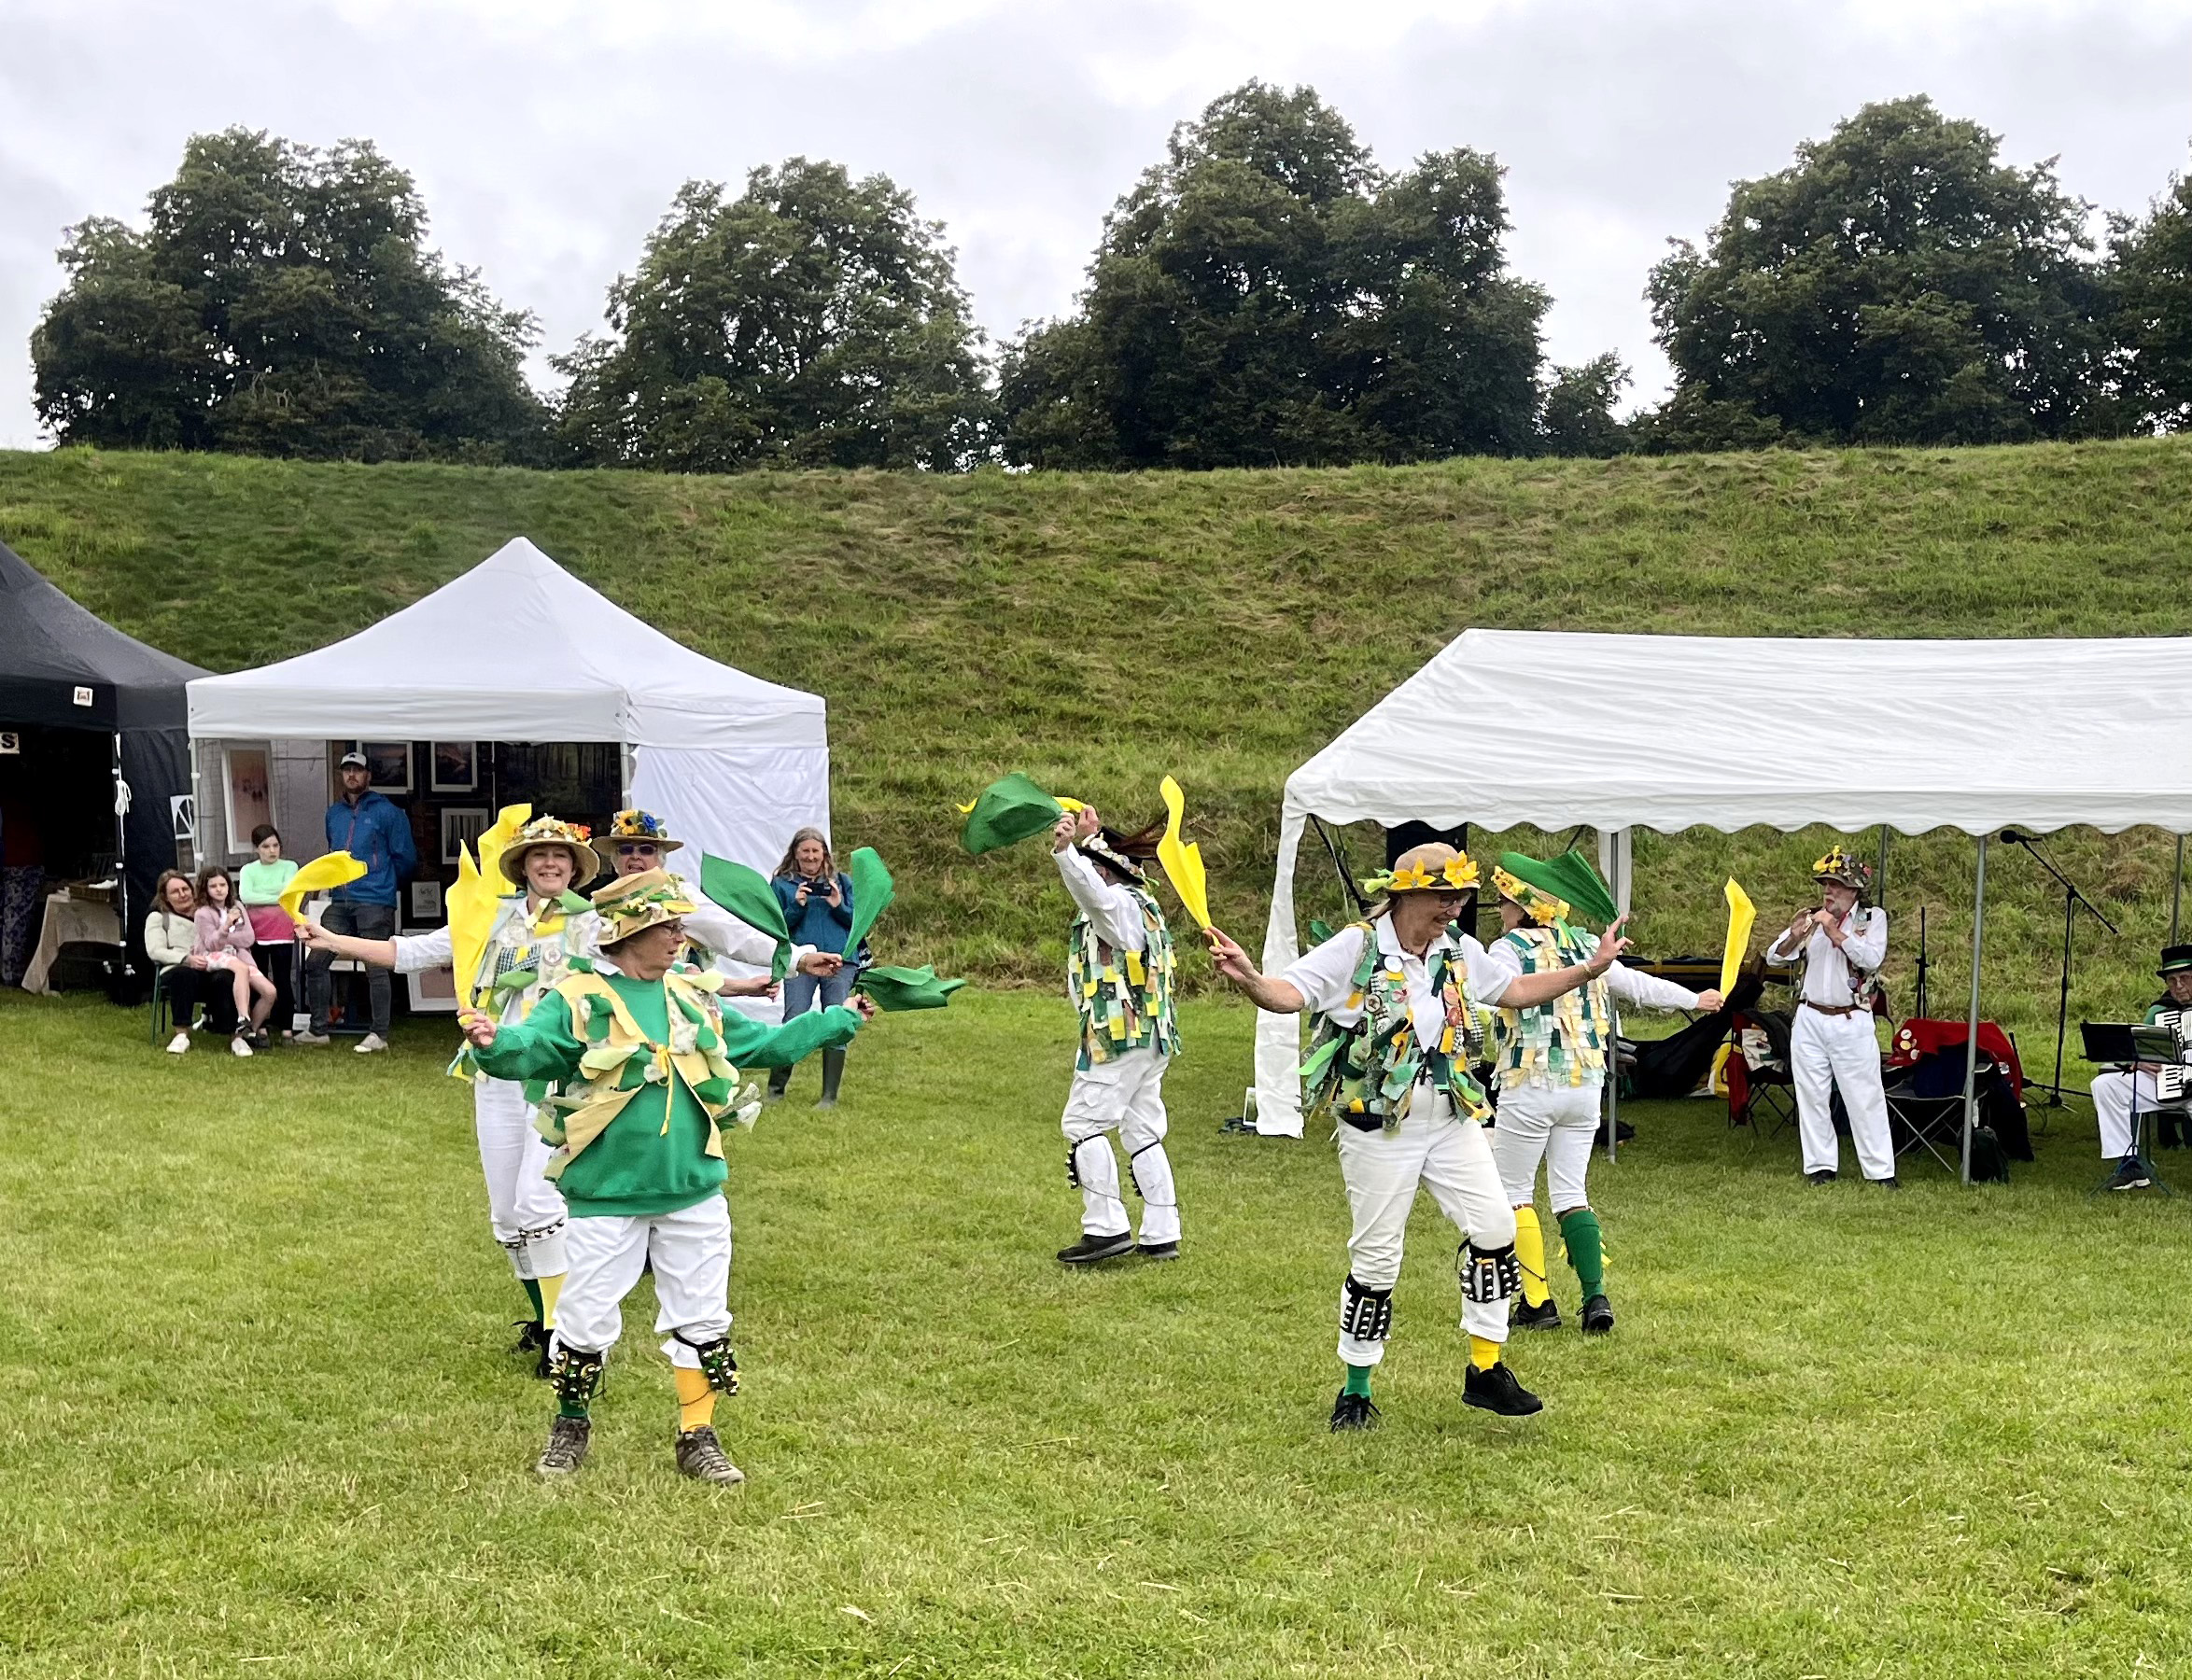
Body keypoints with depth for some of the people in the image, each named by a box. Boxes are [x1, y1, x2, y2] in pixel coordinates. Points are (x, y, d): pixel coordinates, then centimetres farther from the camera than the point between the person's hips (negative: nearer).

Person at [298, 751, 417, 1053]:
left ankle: (379, 1035, 2)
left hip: (375, 904, -6)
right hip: (340, 902, 6)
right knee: (316, 961, 3)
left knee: (376, 968, -4)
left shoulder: (387, 812, -4)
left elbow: (406, 858, -1)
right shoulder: (334, 813, 15)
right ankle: (319, 1029, 13)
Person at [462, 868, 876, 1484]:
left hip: (693, 1194, 4)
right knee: (587, 1319, 5)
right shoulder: (579, 1001, -9)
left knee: (701, 1319, 9)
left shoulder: (695, 997, 8)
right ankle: (571, 1426, 29)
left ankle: (699, 1439, 22)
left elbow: (767, 1044, 19)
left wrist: (840, 1019, 23)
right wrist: (494, 1042, -49)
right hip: (606, 1199, -4)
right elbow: (530, 1047, -27)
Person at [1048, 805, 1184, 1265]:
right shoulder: (1141, 903, 18)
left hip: (1118, 1037, -10)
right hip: (1151, 1037, 10)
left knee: (1083, 1124, -5)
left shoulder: (1119, 904, -13)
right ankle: (1161, 1235, 10)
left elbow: (1093, 892, -35)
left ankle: (1106, 1227, -8)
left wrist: (1066, 850, -51)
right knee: (1143, 1132, 10)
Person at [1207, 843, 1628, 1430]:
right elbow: (1290, 994, -22)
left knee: (1494, 1227, -3)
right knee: (1377, 1258, 1)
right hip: (1377, 1124, -5)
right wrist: (1247, 978, -43)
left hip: (1452, 1118, 5)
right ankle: (1355, 1391, 16)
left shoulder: (1460, 950, 7)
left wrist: (1589, 970, 18)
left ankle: (1486, 1369, 11)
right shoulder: (1355, 948, -12)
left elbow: (1513, 990, 23)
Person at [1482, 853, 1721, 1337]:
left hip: (1529, 1089, -6)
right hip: (1586, 1085, 6)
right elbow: (1641, 986, 23)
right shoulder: (1586, 947, 12)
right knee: (1571, 1194, 12)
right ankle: (1595, 1297, 1)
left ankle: (1537, 1303, 3)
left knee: (1513, 1193, 5)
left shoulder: (1509, 949, -7)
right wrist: (1694, 998, 37)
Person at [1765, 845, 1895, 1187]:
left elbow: (1872, 959, -15)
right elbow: (1774, 958, 4)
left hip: (1851, 1022, -3)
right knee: (1812, 1096, 6)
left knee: (1865, 1098, -3)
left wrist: (1836, 934, -21)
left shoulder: (1873, 918, 2)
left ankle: (1881, 1170, 0)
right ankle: (1820, 1165, 14)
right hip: (1809, 1019, 3)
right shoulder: (1811, 918, 9)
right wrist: (1794, 937, -16)